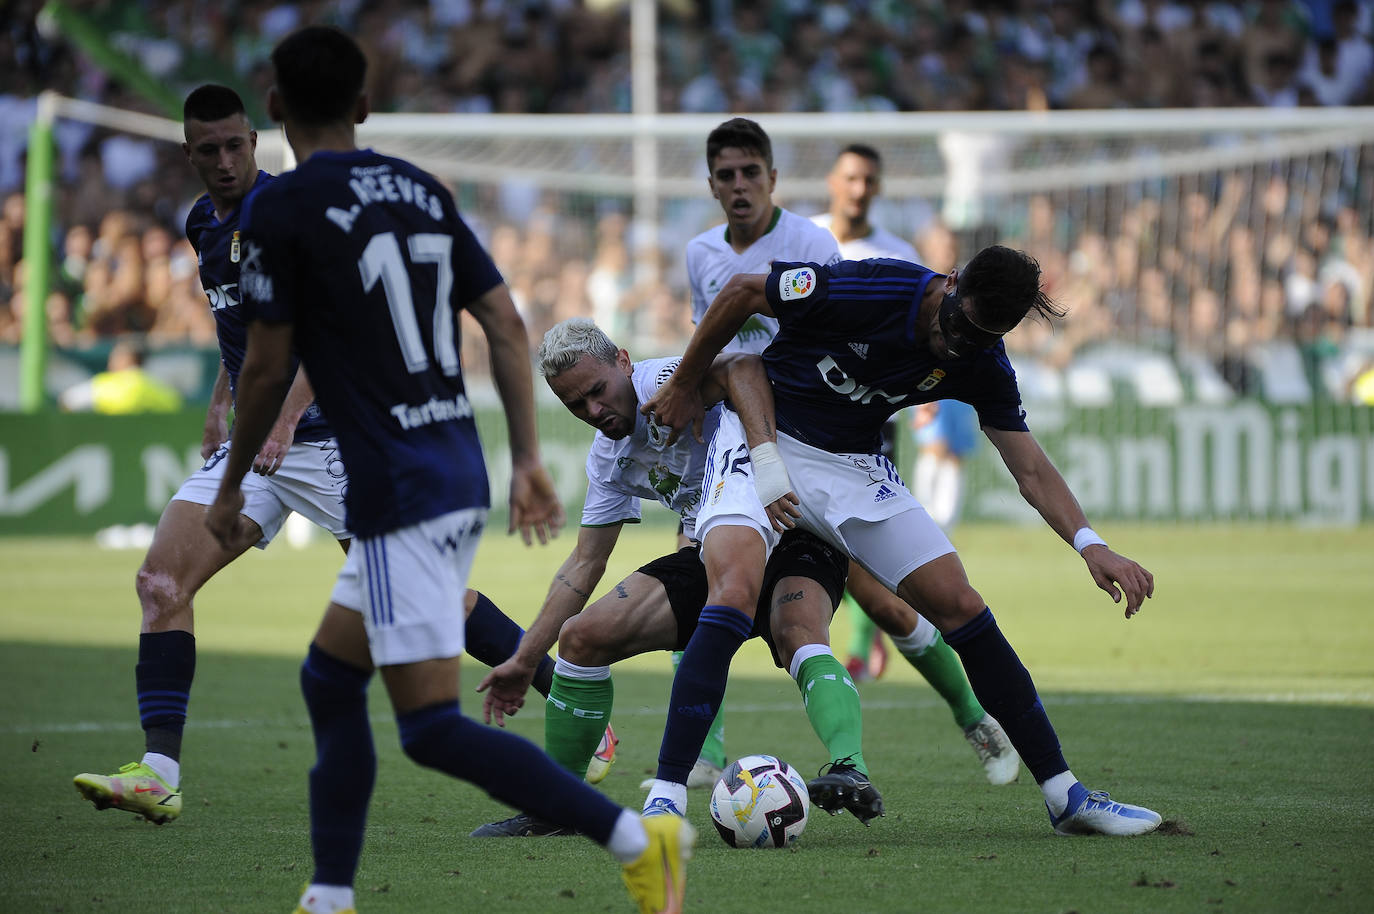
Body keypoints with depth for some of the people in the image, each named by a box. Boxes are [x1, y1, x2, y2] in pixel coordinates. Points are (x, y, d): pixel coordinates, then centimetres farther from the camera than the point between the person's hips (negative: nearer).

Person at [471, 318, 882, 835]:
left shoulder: (663, 383, -19)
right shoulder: (608, 456, 8)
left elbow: (743, 369, -41)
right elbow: (584, 564, 15)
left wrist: (767, 461, -52)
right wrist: (525, 660, 14)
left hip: (790, 535, -8)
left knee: (798, 637, -39)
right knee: (581, 635, -2)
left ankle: (850, 771, -59)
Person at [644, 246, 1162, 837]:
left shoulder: (982, 366, -8)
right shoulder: (865, 290, -25)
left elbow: (1031, 469, -4)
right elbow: (742, 293, -14)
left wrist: (1088, 543, -21)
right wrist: (683, 386, -4)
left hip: (853, 466, 5)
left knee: (960, 606, -3)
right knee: (735, 591, -30)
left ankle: (1065, 796, 4)